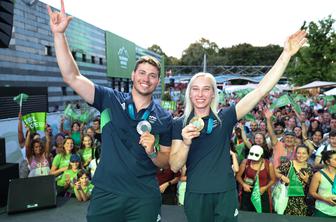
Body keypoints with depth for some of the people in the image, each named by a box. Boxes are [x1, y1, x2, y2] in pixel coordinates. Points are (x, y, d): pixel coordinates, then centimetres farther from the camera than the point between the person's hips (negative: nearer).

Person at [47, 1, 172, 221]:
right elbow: (72, 77, -12)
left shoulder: (164, 118, -2)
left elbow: (166, 163, 4)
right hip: (106, 193, 0)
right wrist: (59, 34, -19)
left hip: (144, 198, 1)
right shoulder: (111, 100, -3)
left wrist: (152, 152, -17)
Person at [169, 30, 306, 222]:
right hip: (195, 195, 0)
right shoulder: (180, 124, -4)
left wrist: (287, 54, -14)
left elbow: (261, 91, -10)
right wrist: (186, 143, -26)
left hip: (225, 193, 0)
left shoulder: (225, 117, -5)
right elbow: (174, 167, -8)